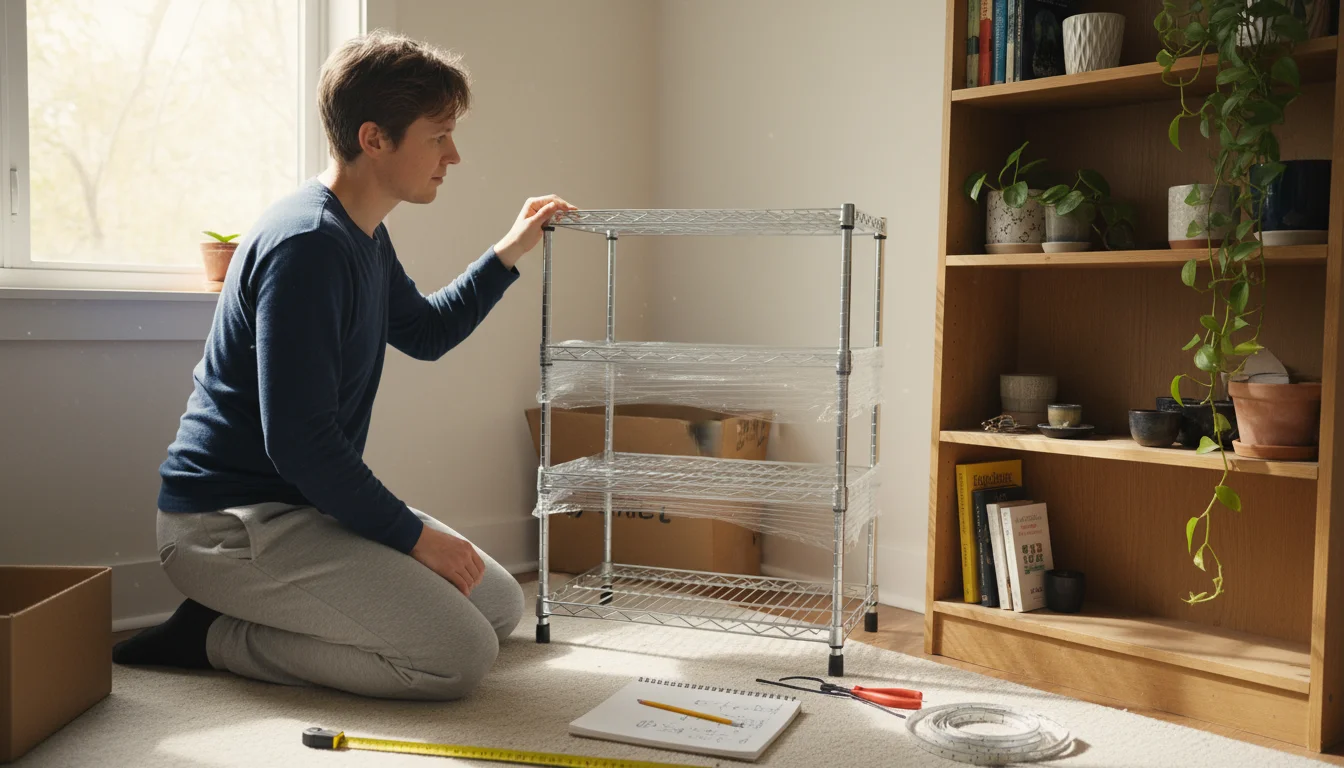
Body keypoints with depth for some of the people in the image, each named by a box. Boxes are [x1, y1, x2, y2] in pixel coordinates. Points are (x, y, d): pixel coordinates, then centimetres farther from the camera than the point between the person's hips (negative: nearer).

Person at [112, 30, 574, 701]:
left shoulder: (364, 239, 11)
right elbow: (298, 439, -25)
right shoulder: (307, 244, -22)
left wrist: (510, 252, 19)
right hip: (229, 520, -10)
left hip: (306, 504, 10)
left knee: (503, 607, 10)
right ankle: (215, 639, -6)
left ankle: (240, 618, 10)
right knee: (460, 655, -19)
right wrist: (414, 536, -17)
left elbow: (427, 332, 27)